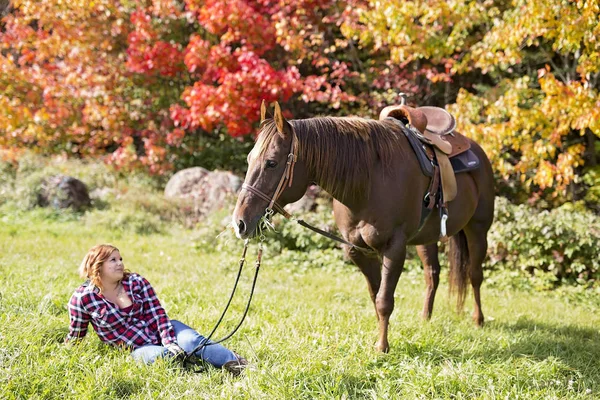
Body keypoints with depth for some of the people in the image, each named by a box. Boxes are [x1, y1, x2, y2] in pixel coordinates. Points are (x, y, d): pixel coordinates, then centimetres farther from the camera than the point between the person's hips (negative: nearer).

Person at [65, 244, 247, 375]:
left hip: (162, 331, 1)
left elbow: (158, 314, -8)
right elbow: (76, 334, 5)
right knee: (158, 355, -36)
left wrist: (170, 342, -21)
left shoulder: (136, 281, -3)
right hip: (139, 348, -1)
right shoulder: (82, 298, -9)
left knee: (192, 340, -29)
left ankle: (240, 365, -39)